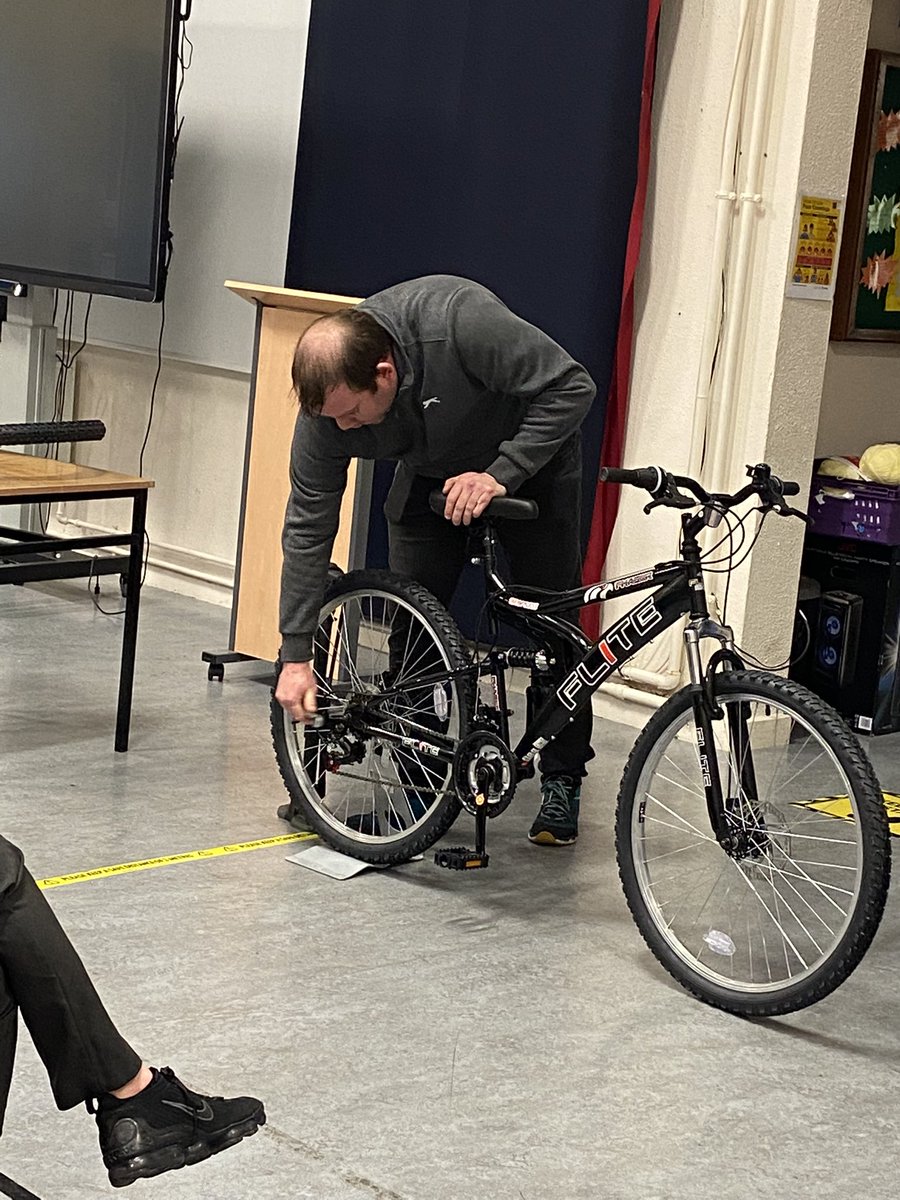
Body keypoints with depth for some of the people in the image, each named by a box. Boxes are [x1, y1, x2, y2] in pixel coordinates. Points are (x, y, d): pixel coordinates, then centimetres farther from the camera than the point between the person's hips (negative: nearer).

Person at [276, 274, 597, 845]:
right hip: (430, 472, 4)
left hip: (530, 456, -3)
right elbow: (308, 528, -17)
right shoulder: (328, 401, -25)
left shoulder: (460, 321, -40)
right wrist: (296, 656, -17)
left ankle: (562, 783, 8)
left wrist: (499, 476, -37)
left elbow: (571, 387, -30)